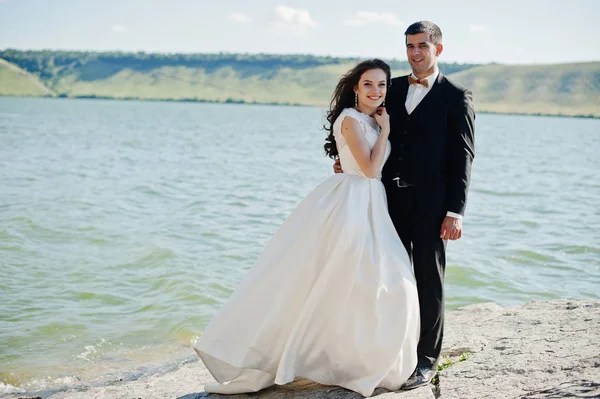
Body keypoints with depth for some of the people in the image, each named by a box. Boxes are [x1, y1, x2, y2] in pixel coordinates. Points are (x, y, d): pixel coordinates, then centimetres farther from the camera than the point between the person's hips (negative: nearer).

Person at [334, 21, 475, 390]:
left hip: (431, 203, -4)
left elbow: (462, 158, -5)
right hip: (392, 197, 4)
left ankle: (427, 359, 14)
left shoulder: (456, 97, -1)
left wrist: (455, 212, -12)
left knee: (429, 279, 3)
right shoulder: (393, 89, 13)